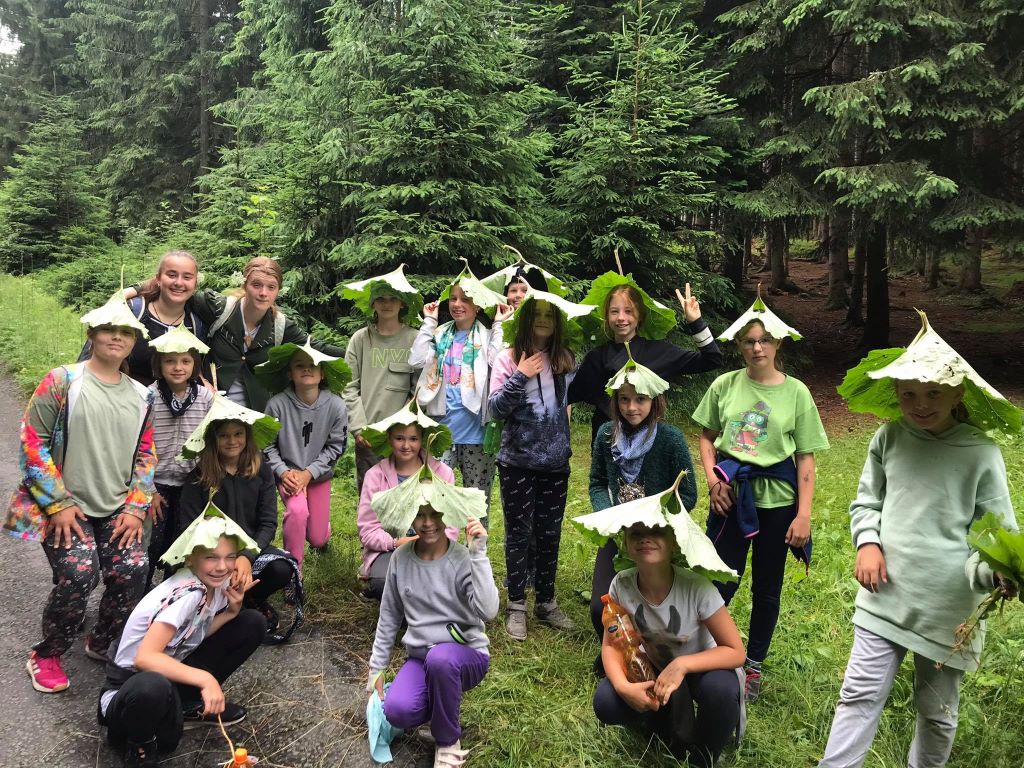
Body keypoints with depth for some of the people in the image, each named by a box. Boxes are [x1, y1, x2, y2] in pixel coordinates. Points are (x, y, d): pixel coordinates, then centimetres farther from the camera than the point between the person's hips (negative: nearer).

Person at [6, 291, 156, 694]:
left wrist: (135, 508, -1)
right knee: (78, 575, -22)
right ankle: (46, 656, 7)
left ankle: (101, 645, 13)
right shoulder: (62, 382, -5)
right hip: (64, 506, -4)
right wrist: (58, 504, -12)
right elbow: (32, 442, -8)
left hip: (116, 510, 4)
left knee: (133, 571, -16)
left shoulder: (141, 396, 8)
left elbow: (146, 456, 11)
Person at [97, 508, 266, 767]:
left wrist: (232, 610, -11)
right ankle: (139, 744, -9)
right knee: (155, 687, -45)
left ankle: (190, 704, 9)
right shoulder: (186, 593, -29)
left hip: (170, 674, 8)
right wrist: (204, 678, -39)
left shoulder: (217, 584, -6)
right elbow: (144, 658, -36)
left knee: (252, 623, -1)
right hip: (130, 686, -8)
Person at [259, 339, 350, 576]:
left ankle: (322, 531, 46)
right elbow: (267, 444, -8)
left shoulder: (335, 405, -17)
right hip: (288, 472, -2)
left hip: (319, 474, 2)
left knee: (317, 539, 5)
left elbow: (336, 446, -9)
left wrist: (309, 473, -16)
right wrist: (283, 472, -20)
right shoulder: (278, 404, -19)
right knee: (297, 510, -32)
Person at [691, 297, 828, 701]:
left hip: (777, 500, 0)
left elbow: (806, 458, -3)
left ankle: (753, 666, 29)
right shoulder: (725, 386, -1)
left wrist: (804, 515, -7)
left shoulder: (796, 392, -4)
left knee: (767, 588, 11)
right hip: (732, 496, 0)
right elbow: (707, 436, 11)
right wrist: (712, 477, -6)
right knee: (721, 582, 1)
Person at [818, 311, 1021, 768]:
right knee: (860, 694, 4)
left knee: (936, 710, 16)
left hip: (948, 606, -2)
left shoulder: (981, 454, -12)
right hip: (885, 595, 2)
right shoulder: (889, 438, -2)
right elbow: (866, 501, 11)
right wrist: (867, 543, -7)